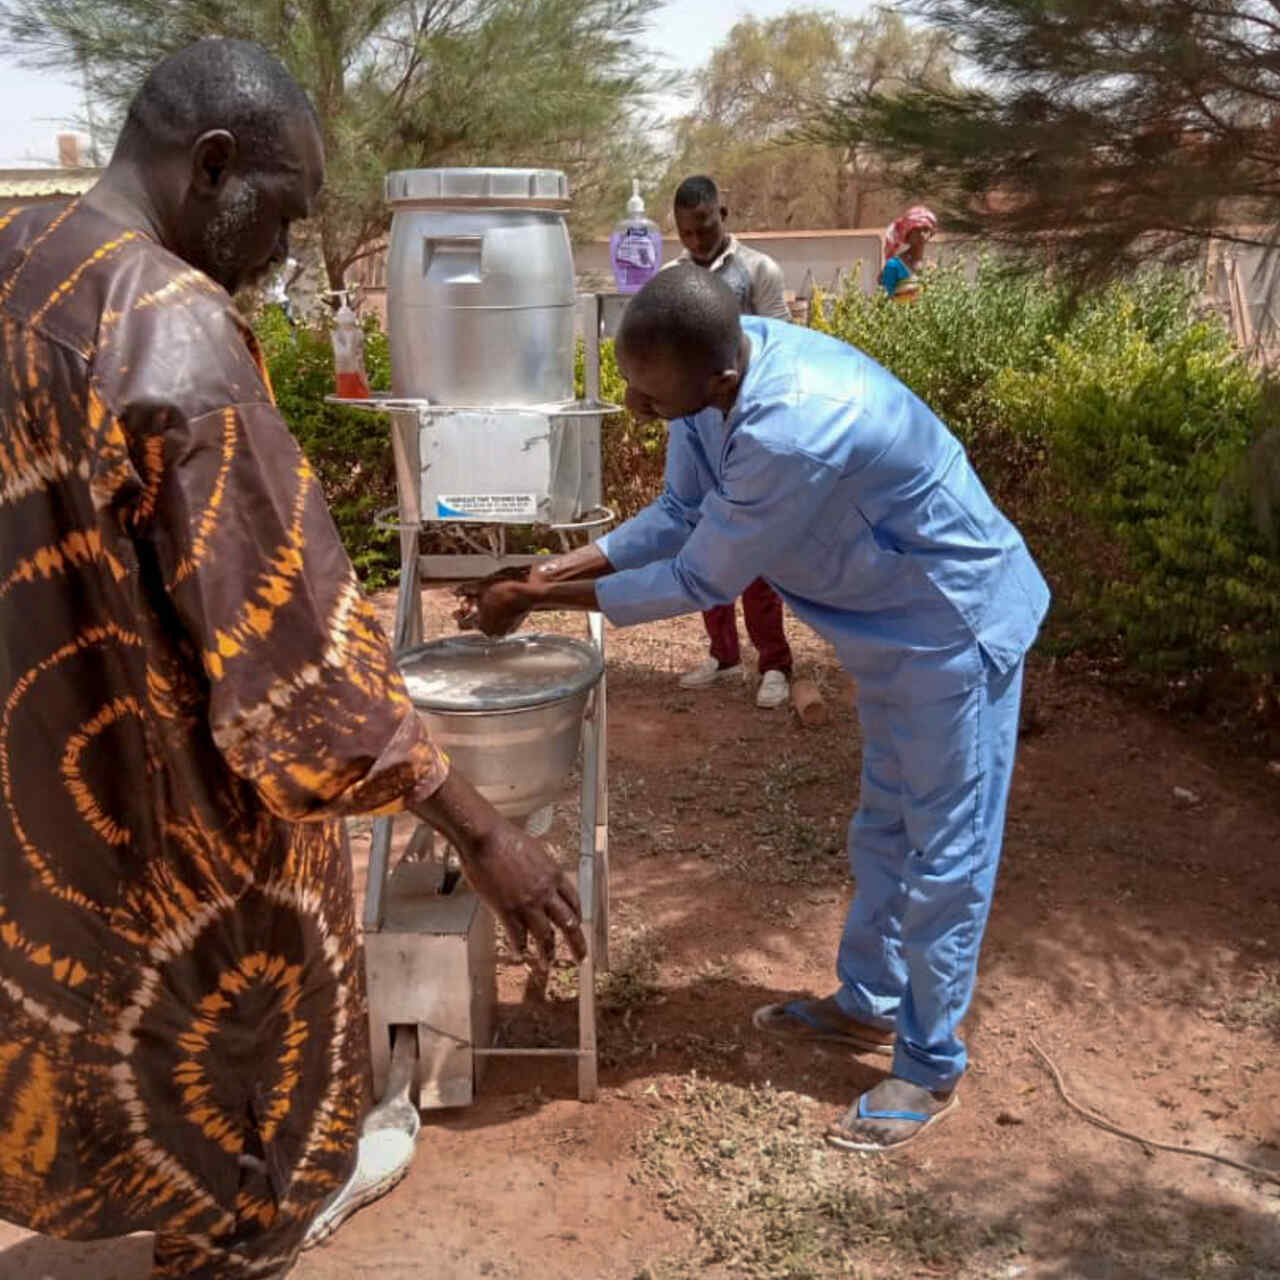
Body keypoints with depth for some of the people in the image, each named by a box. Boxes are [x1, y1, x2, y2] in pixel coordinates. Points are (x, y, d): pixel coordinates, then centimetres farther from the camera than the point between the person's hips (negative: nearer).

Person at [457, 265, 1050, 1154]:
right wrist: (548, 573, -10)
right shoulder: (715, 371, -13)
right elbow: (681, 515, 0)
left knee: (944, 855, 4)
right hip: (890, 620, 9)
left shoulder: (793, 432, -39)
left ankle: (930, 1068, 21)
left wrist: (540, 601, -18)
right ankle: (868, 1005, 40)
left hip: (956, 629, -9)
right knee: (884, 830, 22)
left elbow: (702, 582, -26)